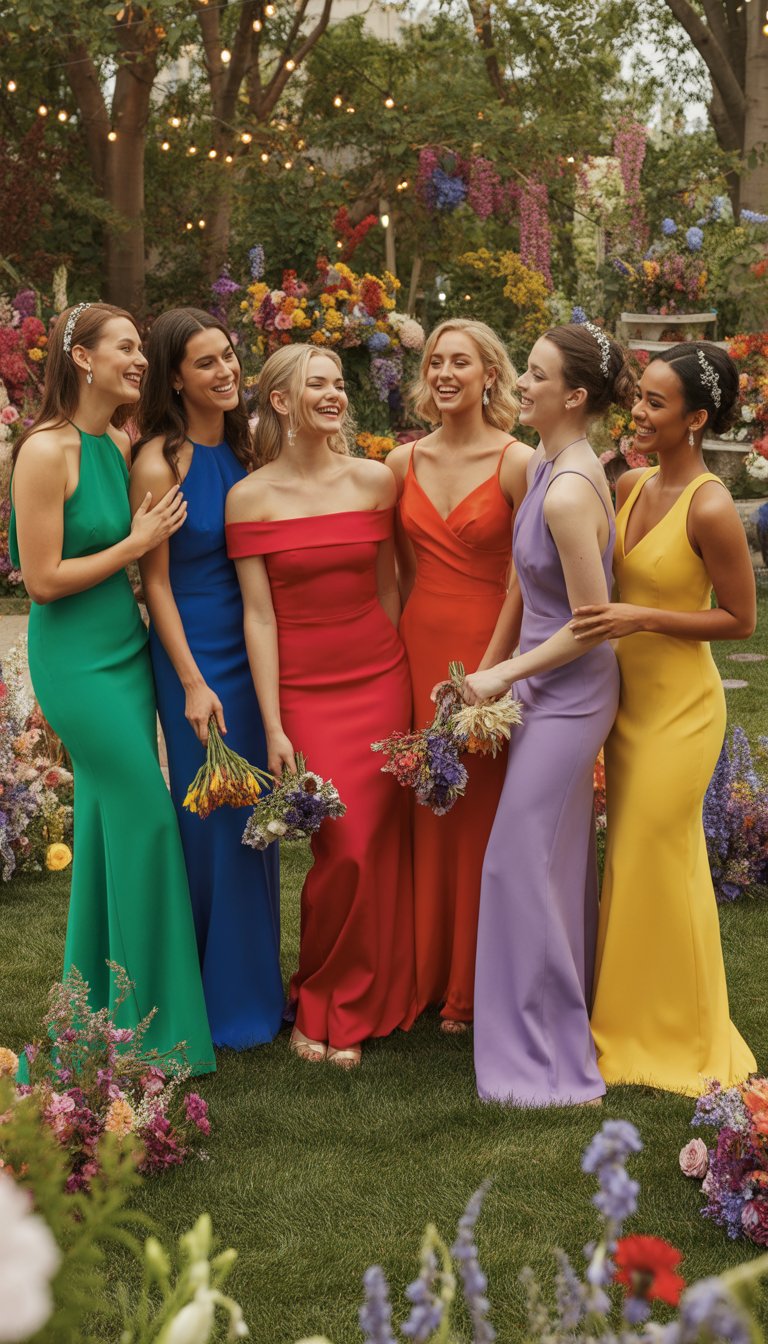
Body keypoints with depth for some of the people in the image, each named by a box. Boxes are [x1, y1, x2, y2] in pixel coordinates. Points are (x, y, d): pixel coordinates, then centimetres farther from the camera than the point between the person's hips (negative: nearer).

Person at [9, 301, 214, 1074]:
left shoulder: (122, 446, 8)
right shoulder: (46, 451, -15)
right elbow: (42, 580, -17)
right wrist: (137, 544, -12)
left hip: (125, 648, 7)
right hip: (75, 657, -7)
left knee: (108, 819, 12)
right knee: (147, 814, -6)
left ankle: (100, 1003, 26)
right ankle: (153, 1023, 8)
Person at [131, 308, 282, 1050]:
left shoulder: (241, 448, 5)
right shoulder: (160, 464, -14)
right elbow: (156, 581, -12)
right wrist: (193, 683, -14)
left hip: (253, 646, 6)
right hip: (197, 651, -6)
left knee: (255, 814, 14)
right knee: (212, 818, 2)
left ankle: (255, 980, 29)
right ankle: (219, 997, 18)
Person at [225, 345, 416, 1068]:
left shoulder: (375, 481, 2)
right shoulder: (250, 496, -4)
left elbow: (387, 589, 10)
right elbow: (258, 615, -5)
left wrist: (402, 677, 12)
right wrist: (273, 727, -7)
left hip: (381, 679, 2)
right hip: (304, 688, -2)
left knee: (376, 845, 3)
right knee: (343, 850, -7)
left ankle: (367, 1002, 23)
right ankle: (323, 1007, 16)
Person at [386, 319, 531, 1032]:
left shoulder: (517, 463, -8)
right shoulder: (403, 462, 6)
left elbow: (524, 579, -9)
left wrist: (485, 672, -12)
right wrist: (412, 643, 10)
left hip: (489, 647, -4)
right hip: (417, 646, 4)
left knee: (479, 814, 2)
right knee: (422, 809, 8)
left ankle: (470, 988, 17)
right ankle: (426, 976, 23)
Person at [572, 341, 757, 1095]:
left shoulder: (710, 509, -19)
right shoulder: (630, 487, 2)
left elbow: (740, 620, -13)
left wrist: (641, 618, -21)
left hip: (679, 706, -7)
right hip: (627, 697, 7)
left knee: (655, 862, 3)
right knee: (636, 860, 16)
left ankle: (677, 1038, 21)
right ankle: (634, 1022, 32)